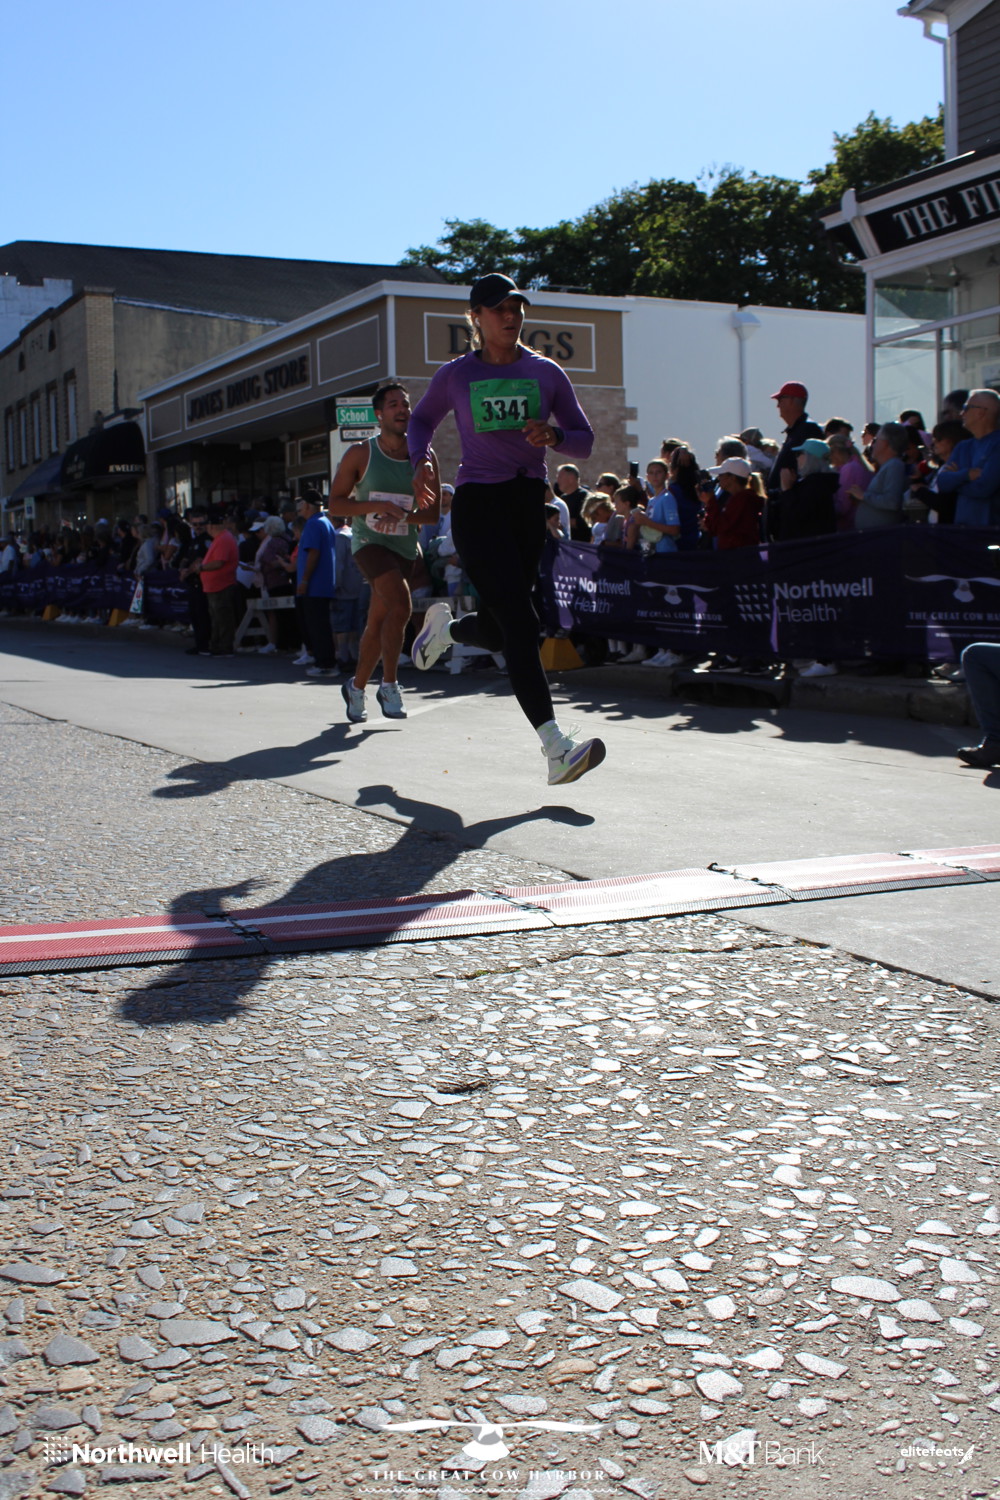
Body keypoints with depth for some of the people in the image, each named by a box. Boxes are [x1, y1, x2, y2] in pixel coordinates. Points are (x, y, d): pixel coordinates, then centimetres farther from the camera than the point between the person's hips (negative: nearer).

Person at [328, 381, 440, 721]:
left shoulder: (424, 458, 3)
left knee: (378, 622, 9)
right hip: (369, 541, -4)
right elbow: (335, 502, -3)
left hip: (405, 547, 4)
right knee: (401, 604, -26)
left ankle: (356, 687, 28)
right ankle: (389, 685, -14)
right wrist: (378, 506, -17)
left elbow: (433, 511, 3)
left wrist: (403, 515, -17)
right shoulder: (360, 454, -3)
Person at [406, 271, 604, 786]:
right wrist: (420, 459, 0)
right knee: (520, 622, -17)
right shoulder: (456, 375, 3)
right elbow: (421, 420, 20)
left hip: (529, 502, 4)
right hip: (477, 502, -4)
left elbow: (584, 441, 9)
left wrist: (554, 437, -13)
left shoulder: (546, 372, 7)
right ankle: (556, 750, -20)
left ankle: (445, 626, 47)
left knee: (498, 631, 9)